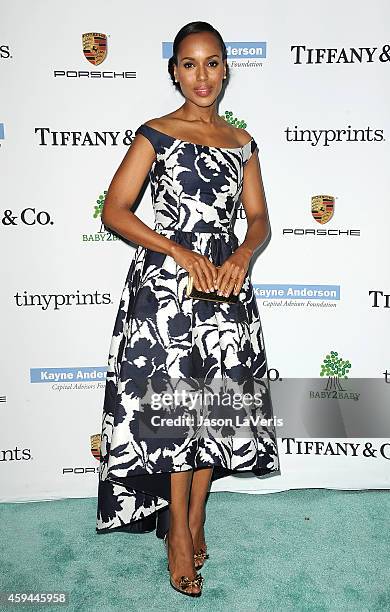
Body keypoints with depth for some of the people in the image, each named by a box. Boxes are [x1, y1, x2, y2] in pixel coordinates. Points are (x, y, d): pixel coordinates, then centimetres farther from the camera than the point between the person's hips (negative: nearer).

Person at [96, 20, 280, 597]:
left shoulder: (242, 141, 13)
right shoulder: (156, 133, 1)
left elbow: (260, 218, 10)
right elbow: (114, 210, -6)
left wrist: (243, 254, -12)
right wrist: (181, 252, -16)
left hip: (226, 279, 4)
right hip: (165, 280, -4)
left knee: (216, 402, 7)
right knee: (173, 403, -1)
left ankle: (195, 518, 27)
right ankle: (178, 530, 17)